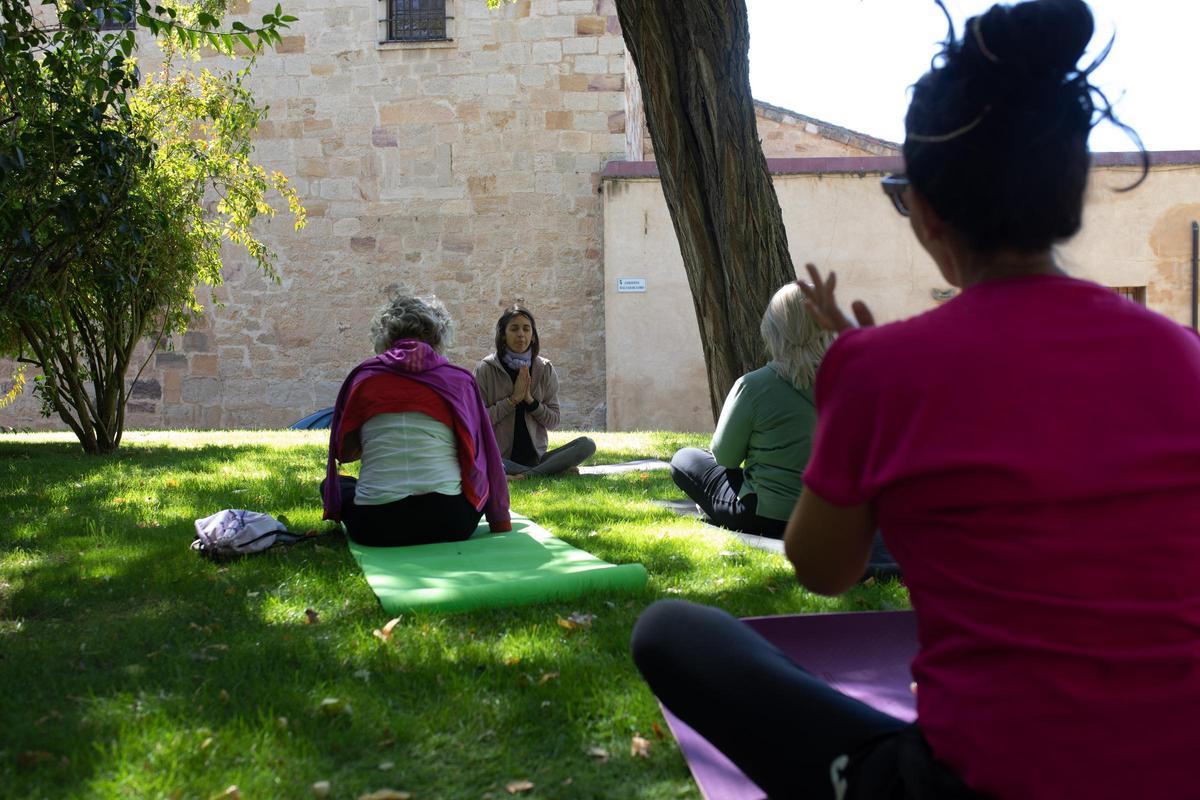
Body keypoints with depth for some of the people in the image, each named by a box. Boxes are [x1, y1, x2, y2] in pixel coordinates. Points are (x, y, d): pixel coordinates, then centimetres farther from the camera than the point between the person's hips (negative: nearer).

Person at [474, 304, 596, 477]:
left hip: (536, 456, 3)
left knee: (587, 445, -19)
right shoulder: (486, 369, 0)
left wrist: (530, 400, -9)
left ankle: (528, 475, -31)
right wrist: (513, 399, -11)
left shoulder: (545, 369, 7)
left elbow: (554, 422, 6)